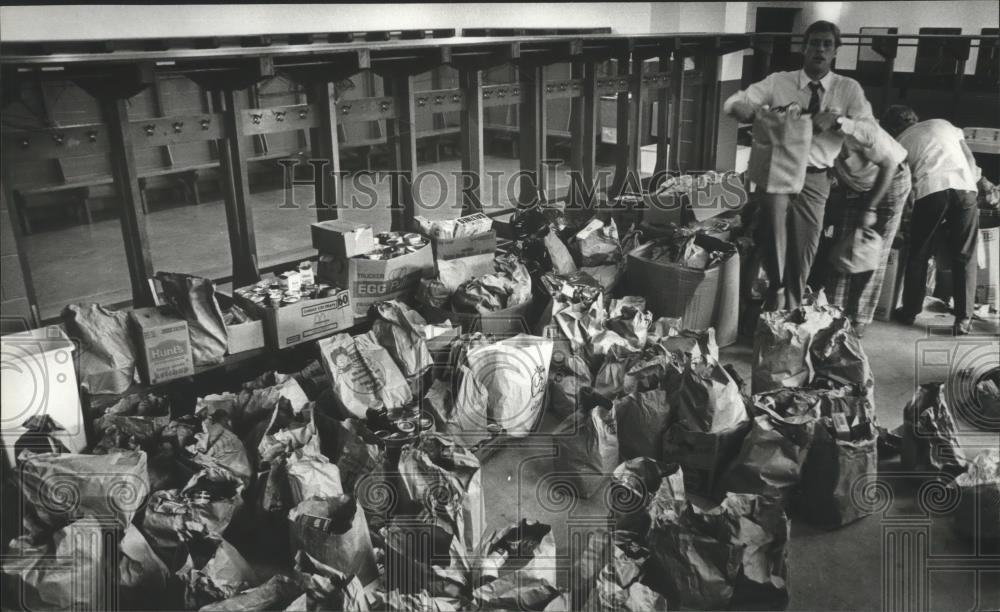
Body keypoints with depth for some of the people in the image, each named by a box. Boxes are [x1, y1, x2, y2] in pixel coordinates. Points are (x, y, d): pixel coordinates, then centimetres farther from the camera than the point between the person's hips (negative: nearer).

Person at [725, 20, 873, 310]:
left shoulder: (849, 89, 4)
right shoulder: (778, 82, 2)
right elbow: (732, 104, -3)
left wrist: (836, 119, -25)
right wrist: (762, 115, -23)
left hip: (815, 178, 2)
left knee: (805, 247, 5)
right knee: (773, 212, -33)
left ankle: (790, 311, 24)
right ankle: (776, 289, -16)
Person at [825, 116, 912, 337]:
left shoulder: (860, 130, -35)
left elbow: (889, 166, -23)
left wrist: (869, 209, -22)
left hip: (891, 181, -5)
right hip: (855, 187, 5)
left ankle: (860, 319, -1)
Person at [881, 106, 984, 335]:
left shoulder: (899, 143, 20)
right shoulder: (942, 124, 26)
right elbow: (970, 159, 21)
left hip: (930, 190, -2)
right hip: (964, 187, 2)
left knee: (918, 255, 13)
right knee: (965, 256, 6)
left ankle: (909, 311, 19)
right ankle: (964, 318, 4)